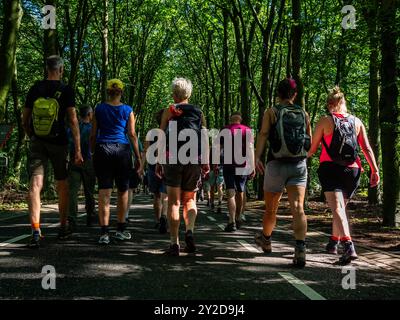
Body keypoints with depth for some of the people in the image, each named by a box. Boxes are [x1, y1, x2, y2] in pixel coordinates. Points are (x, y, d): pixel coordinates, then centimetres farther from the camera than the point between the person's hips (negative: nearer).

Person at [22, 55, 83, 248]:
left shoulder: (35, 89, 6)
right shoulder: (66, 90, -3)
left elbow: (24, 121, 9)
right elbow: (73, 121, -9)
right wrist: (78, 151, -8)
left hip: (37, 143, 2)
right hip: (58, 143, -1)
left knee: (35, 185, -4)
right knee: (62, 186, 14)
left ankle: (36, 232, -18)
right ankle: (63, 227, 25)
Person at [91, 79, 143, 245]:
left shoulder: (99, 109, 6)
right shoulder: (127, 110, 4)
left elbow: (93, 135, 5)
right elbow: (132, 135, 0)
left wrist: (93, 153, 13)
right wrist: (139, 158, 3)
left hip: (102, 149, 1)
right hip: (122, 150, 0)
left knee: (104, 192, -1)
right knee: (123, 191, 12)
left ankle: (104, 232, -6)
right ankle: (121, 230, 20)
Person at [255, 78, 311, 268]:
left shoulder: (271, 112, 1)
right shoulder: (304, 114, 9)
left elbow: (263, 134, -13)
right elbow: (310, 141, 13)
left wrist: (257, 157, -21)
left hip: (277, 164, -1)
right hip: (299, 165, 2)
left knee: (271, 208, 16)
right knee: (298, 208, -7)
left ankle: (265, 239, 39)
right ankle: (300, 249, -23)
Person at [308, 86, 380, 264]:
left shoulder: (325, 121, 0)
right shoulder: (356, 122, 9)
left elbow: (312, 149, 2)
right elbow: (367, 148, 3)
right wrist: (375, 170, 3)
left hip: (330, 168, -4)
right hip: (352, 170, 4)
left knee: (337, 209, -12)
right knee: (341, 207, 20)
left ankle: (349, 247, -31)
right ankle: (333, 243, 33)